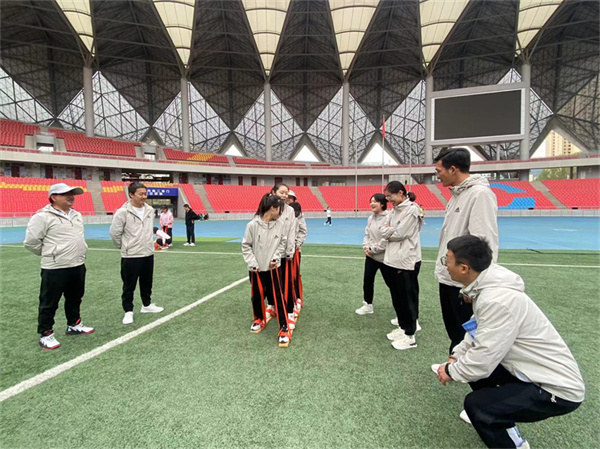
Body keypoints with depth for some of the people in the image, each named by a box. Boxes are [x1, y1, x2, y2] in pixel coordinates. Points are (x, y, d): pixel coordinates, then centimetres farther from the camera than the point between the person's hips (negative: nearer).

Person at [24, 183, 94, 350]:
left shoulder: (77, 215, 11)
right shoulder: (43, 216, -13)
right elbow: (31, 241, -11)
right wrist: (49, 254, 0)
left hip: (78, 266, 7)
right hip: (55, 269, -7)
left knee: (75, 299, 20)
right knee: (49, 303, 6)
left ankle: (74, 325, 37)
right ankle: (45, 335, 21)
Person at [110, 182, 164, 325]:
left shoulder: (150, 210, 3)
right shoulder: (123, 212, -16)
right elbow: (115, 233, -9)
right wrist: (124, 246, 1)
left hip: (148, 254, 6)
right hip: (130, 256, -5)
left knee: (147, 283, 18)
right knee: (129, 285, 7)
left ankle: (147, 305, 35)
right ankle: (128, 311, 21)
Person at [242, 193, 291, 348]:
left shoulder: (280, 224, -4)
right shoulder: (253, 225, -12)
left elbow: (282, 243, 5)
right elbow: (246, 245, -4)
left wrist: (276, 258, -7)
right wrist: (252, 263, -10)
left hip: (272, 267, 1)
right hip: (256, 269, 0)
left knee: (277, 297, -2)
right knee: (257, 295, 15)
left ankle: (284, 329, 9)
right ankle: (259, 319, 41)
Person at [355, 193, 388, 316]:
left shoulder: (388, 218, -19)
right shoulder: (371, 217, 7)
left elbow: (387, 239, -23)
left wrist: (373, 249, -17)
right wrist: (366, 247, -4)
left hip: (384, 257, -7)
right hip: (370, 256, 8)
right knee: (367, 280, 13)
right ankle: (368, 305, 31)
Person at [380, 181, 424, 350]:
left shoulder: (412, 209, -13)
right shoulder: (394, 210, 13)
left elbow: (399, 234, -18)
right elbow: (384, 232, 11)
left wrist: (388, 230, -1)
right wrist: (389, 230, -8)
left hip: (407, 261, -8)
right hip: (392, 260, 8)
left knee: (408, 298, 3)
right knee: (396, 297, 17)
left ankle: (410, 336, 15)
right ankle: (402, 327, 33)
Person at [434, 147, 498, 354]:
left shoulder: (480, 194, -19)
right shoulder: (457, 193, 11)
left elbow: (485, 242, -25)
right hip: (448, 277, 10)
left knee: (466, 333, 8)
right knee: (453, 329, 23)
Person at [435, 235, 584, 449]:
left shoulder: (497, 301, -33)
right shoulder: (487, 284, -6)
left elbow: (481, 362, -27)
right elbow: (478, 330, 8)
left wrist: (450, 372, -10)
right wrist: (455, 357, 0)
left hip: (557, 388, -9)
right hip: (541, 370, 9)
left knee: (476, 405, -15)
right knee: (468, 360, 12)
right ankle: (499, 421, 33)